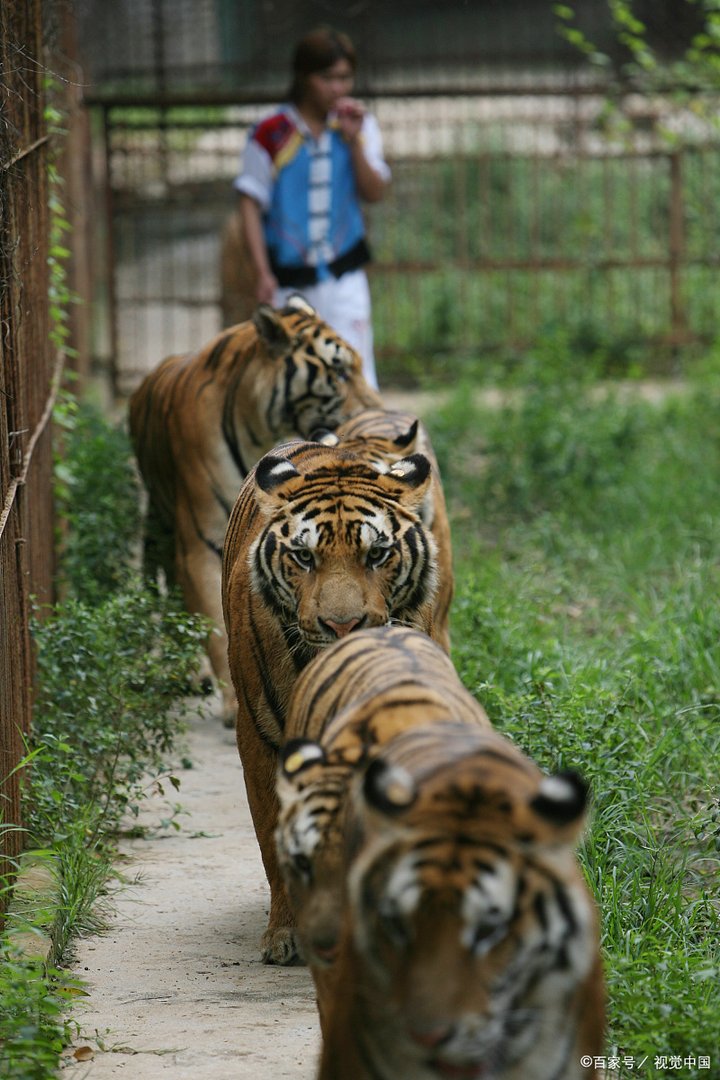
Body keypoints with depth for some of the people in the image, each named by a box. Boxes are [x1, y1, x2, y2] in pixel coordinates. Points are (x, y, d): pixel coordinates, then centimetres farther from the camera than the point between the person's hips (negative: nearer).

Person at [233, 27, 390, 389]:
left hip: (343, 276, 1)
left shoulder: (360, 126, 5)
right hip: (288, 279, -1)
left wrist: (353, 140, -14)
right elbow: (250, 205, -5)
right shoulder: (270, 135, -5)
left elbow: (374, 193, -2)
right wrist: (263, 273, -11)